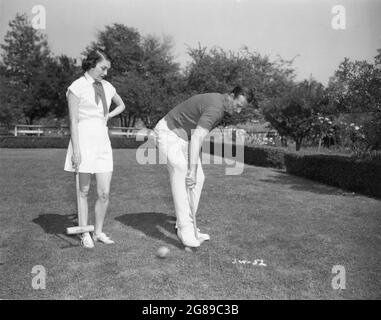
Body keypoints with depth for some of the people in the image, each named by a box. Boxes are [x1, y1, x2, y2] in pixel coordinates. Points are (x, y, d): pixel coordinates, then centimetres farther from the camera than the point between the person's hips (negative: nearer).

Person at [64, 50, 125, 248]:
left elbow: (121, 105, 30)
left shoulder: (107, 86, 12)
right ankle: (85, 234, 17)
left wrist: (107, 116, 11)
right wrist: (76, 150, -15)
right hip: (84, 141, -5)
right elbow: (73, 121, -9)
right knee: (83, 191, 5)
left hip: (103, 142, 5)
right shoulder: (77, 87, -5)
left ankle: (98, 232, 20)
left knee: (104, 193, 3)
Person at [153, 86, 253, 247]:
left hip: (184, 137, 10)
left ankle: (187, 224, 7)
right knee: (182, 175, -24)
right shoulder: (215, 107, -26)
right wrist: (192, 170, -40)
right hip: (169, 133, -10)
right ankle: (185, 229, -22)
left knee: (198, 178, 2)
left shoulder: (219, 103, 6)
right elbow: (196, 139, -35)